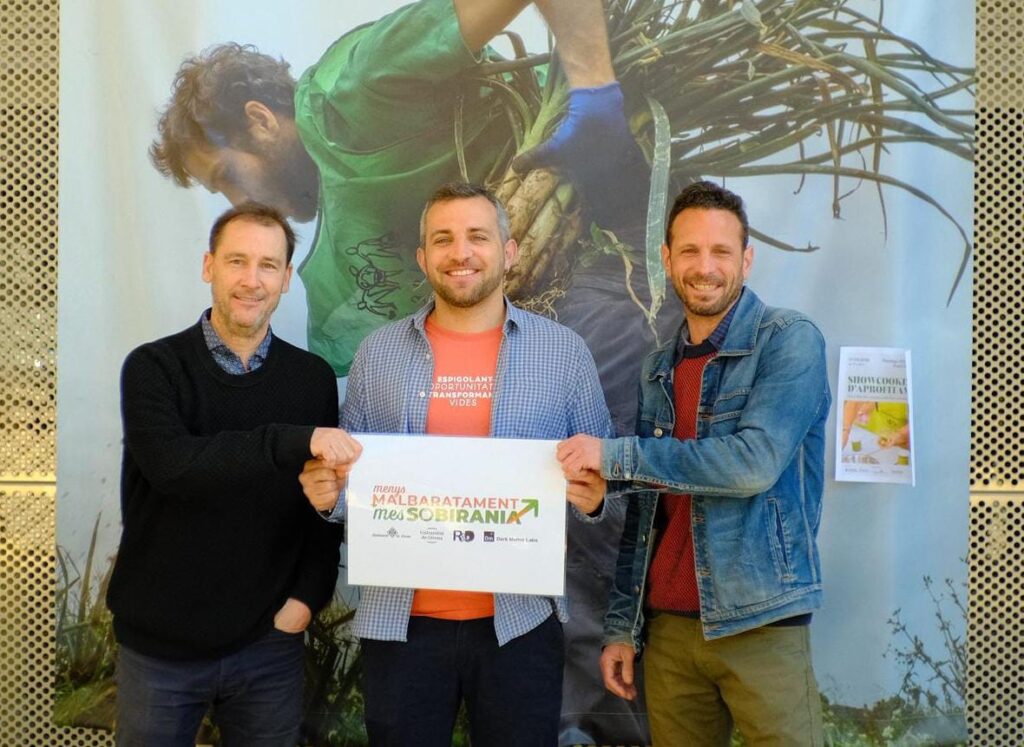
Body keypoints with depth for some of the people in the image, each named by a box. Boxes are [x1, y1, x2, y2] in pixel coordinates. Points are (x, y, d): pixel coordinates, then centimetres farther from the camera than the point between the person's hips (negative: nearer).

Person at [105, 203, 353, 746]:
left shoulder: (314, 378, 1)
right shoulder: (154, 367, -7)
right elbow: (171, 465, -24)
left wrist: (307, 597, -6)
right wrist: (295, 441, -32)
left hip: (269, 642, 2)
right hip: (159, 644, -1)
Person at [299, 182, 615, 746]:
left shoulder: (564, 351, 0)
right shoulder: (378, 352, 3)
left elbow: (600, 475, 5)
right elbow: (347, 474, 10)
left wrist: (592, 497, -16)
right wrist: (328, 493, -11)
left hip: (521, 619, -1)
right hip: (399, 619, 1)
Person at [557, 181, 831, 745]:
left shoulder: (790, 340, -7)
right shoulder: (658, 371, 10)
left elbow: (756, 462, -22)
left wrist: (615, 456, -18)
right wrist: (623, 625, 9)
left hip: (758, 625, -5)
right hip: (667, 627, 5)